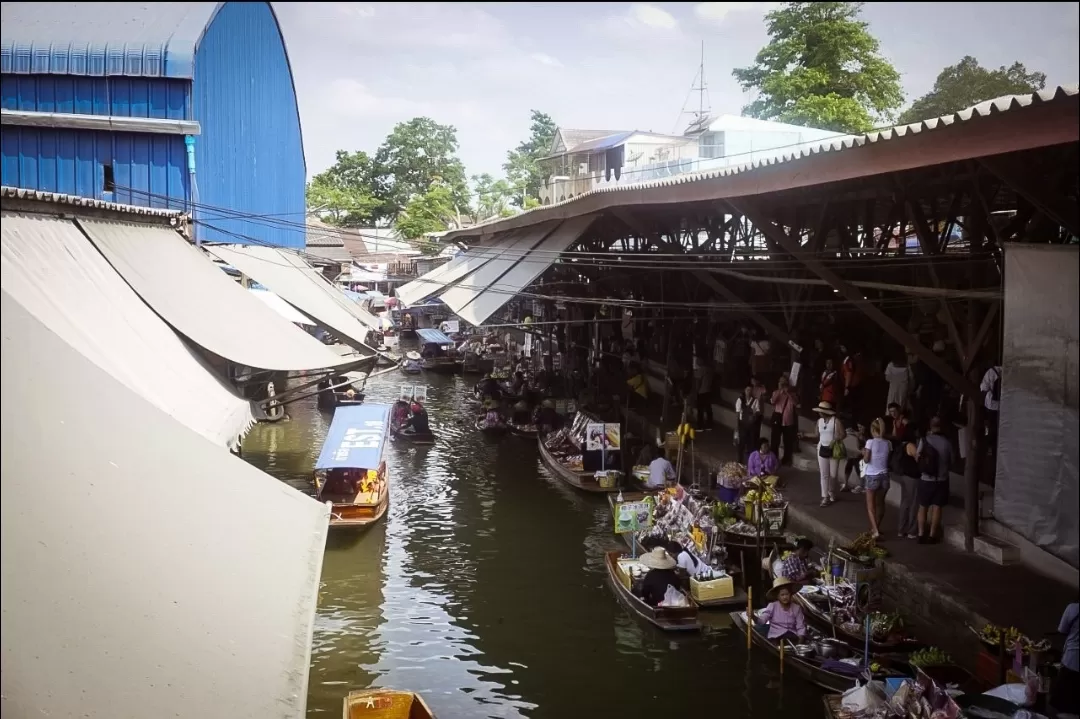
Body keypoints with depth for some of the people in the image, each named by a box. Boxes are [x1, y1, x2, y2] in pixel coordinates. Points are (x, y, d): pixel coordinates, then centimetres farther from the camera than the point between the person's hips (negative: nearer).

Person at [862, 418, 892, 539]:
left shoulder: (870, 442, -13)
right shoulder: (887, 443, 0)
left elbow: (866, 460, -13)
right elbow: (889, 460, 6)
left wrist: (863, 452, 6)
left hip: (872, 476, -4)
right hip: (884, 476, 4)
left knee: (870, 505, 3)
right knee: (880, 503, 20)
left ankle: (875, 530, -11)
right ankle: (876, 527, 32)